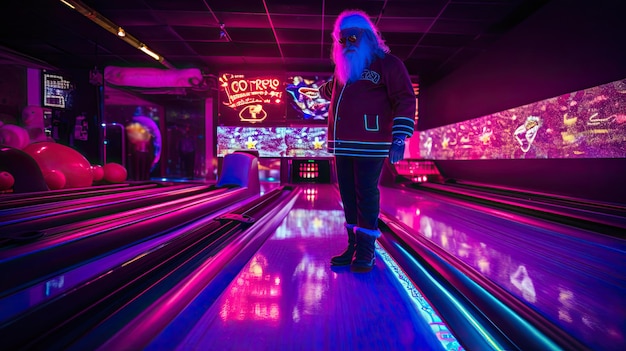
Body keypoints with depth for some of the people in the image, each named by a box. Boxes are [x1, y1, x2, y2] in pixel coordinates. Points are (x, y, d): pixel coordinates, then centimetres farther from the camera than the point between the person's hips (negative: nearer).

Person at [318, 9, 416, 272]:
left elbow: (405, 100, -7)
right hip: (342, 145, 7)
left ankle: (366, 252, 7)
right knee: (348, 196, 9)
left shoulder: (387, 63, 1)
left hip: (370, 145, -7)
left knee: (366, 195, -4)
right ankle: (354, 246, 20)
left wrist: (400, 137, -14)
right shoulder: (342, 68, 21)